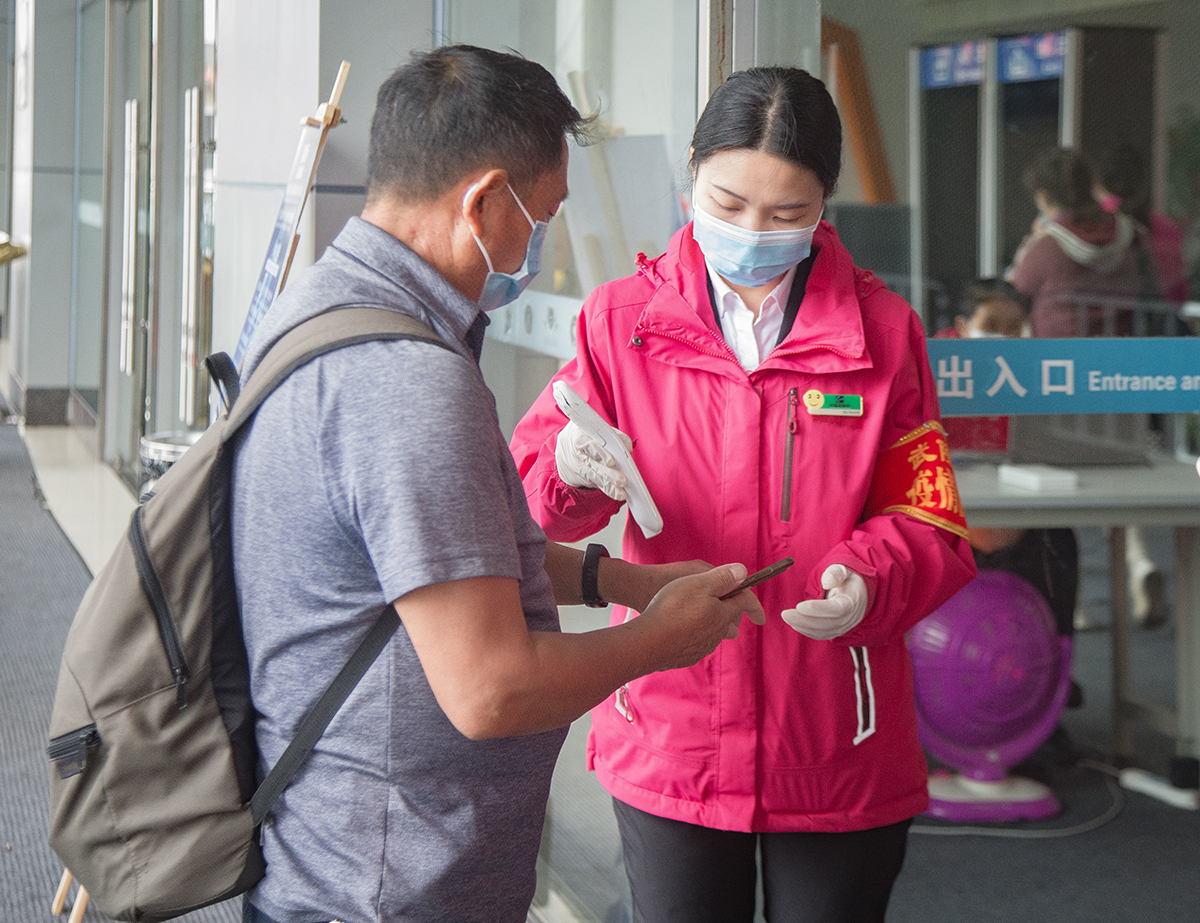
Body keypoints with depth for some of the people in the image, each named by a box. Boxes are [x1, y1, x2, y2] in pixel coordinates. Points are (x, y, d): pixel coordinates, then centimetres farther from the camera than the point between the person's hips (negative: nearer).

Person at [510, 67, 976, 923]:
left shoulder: (882, 330, -1)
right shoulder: (622, 317, 0)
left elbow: (930, 525, -1)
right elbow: (524, 487, -3)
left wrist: (871, 579, -22)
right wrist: (569, 470, -26)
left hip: (837, 756, 0)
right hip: (668, 746, 1)